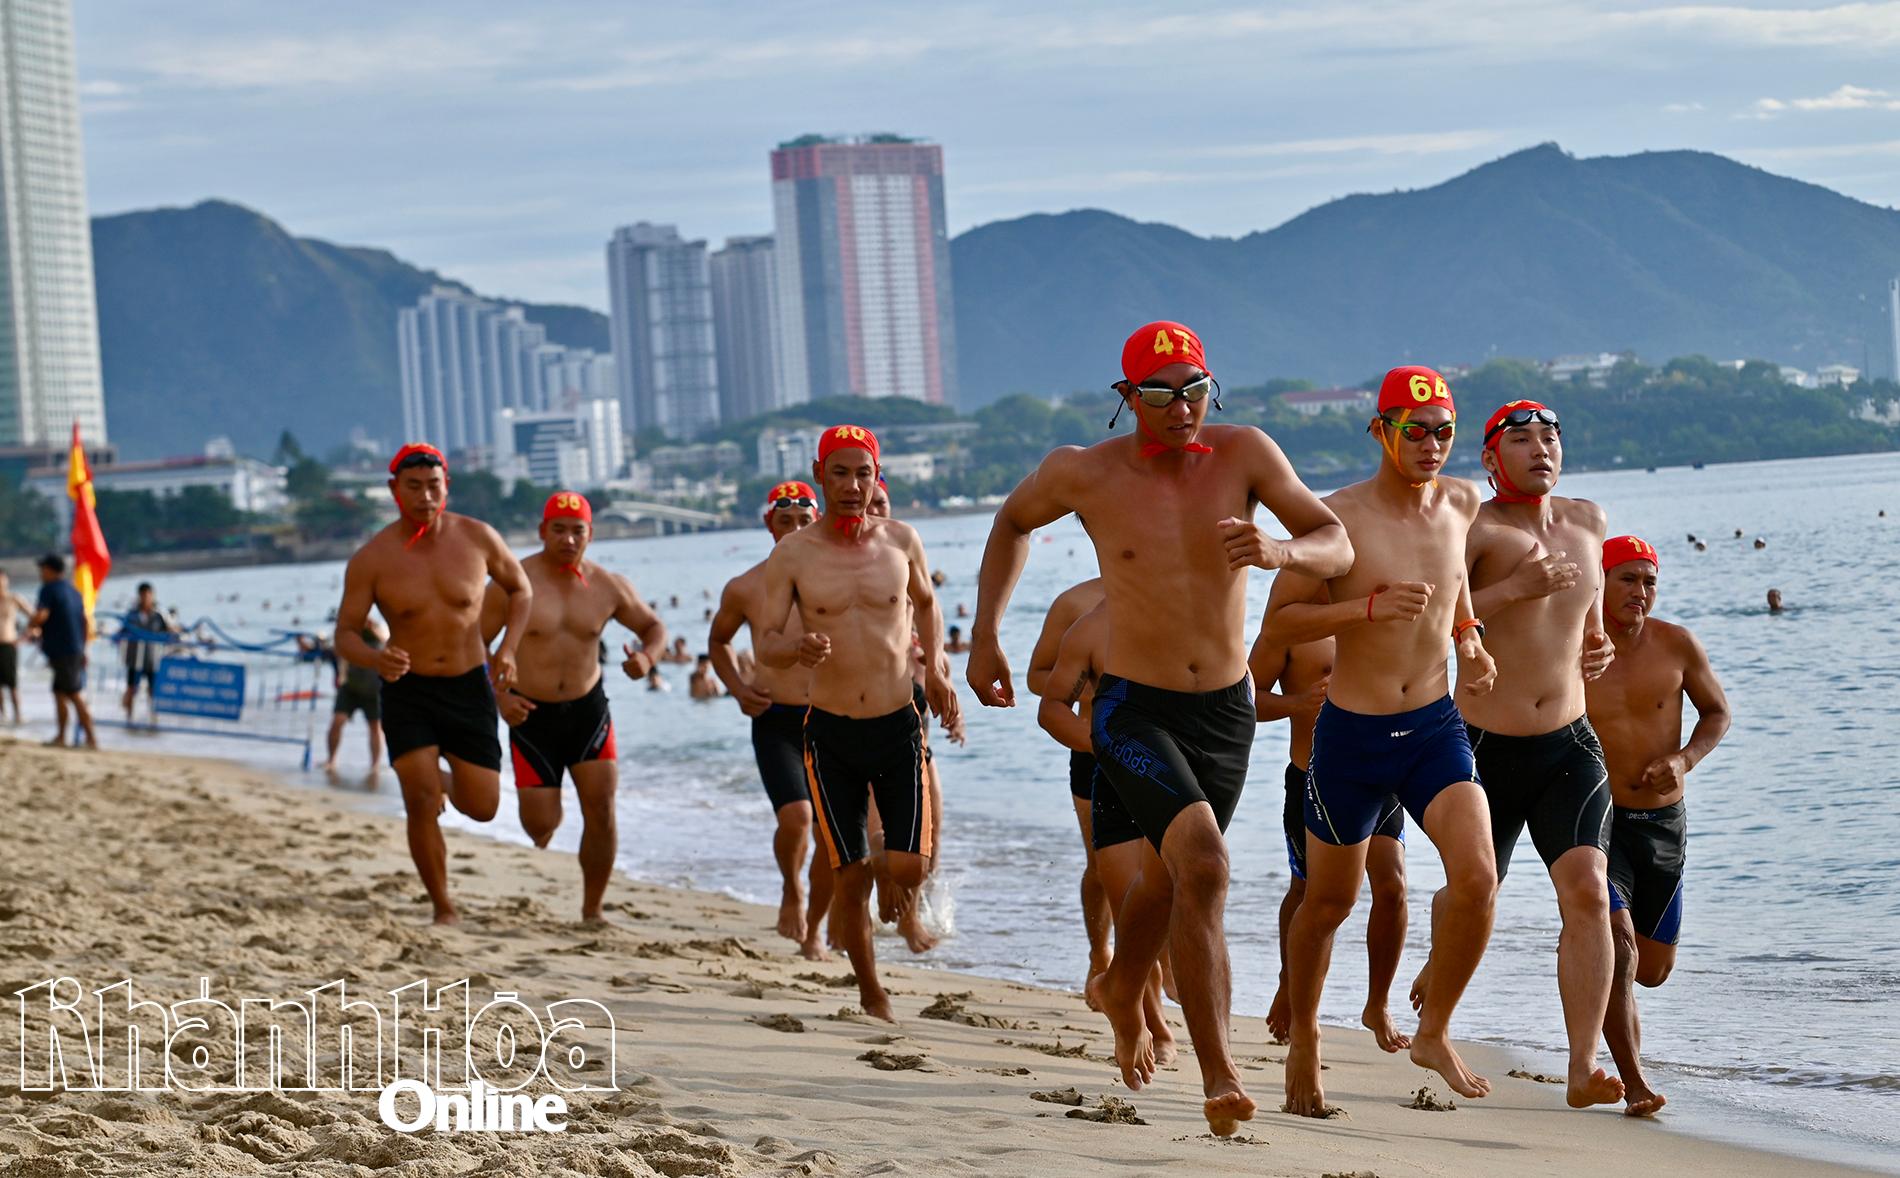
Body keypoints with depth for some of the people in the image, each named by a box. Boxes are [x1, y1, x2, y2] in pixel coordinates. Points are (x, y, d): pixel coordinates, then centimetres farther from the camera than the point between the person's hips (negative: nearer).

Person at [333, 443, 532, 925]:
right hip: (408, 691, -2)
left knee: (481, 808, 4)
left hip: (470, 687, 2)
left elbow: (520, 590, 10)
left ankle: (446, 779, 40)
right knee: (421, 803, -16)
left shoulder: (477, 538, -7)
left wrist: (507, 650, -6)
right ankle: (443, 909, 1)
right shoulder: (372, 559, -12)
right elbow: (345, 633, -8)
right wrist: (374, 659, -31)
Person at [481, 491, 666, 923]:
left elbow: (654, 627, 11)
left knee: (601, 812, -8)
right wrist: (499, 696, -18)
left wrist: (646, 656, -12)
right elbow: (474, 644, -5)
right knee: (541, 826, -3)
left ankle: (591, 910, 5)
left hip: (588, 709, 2)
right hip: (532, 713, -2)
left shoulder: (608, 587, -2)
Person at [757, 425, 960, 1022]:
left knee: (909, 868, -8)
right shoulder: (793, 554, -4)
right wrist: (799, 647, -28)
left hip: (899, 725, 1)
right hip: (831, 731, -1)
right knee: (850, 878, 1)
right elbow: (766, 645, -5)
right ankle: (871, 994, 19)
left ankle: (901, 901, 30)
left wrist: (935, 669, 6)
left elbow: (926, 603, 21)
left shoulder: (901, 540, 2)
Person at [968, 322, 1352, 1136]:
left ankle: (1121, 991, 55)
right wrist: (984, 638, 6)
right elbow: (1013, 522, 11)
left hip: (1226, 710, 3)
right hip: (1134, 709, -3)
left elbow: (1338, 547, -10)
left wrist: (1281, 552, -33)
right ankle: (1218, 1075, -23)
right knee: (1203, 865, -24)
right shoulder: (1086, 473, -10)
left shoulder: (1242, 453, -9)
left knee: (1167, 873, 23)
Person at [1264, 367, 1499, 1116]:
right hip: (1352, 734, -3)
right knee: (1329, 901, 12)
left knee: (1477, 879, -16)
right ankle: (1303, 1043, 36)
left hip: (1436, 726, 3)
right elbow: (1277, 621, -14)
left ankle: (1434, 1034, 4)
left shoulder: (1462, 504, 1)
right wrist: (1369, 606, -27)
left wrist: (1468, 639, 6)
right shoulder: (1336, 516, -14)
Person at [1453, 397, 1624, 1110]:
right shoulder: (1476, 529, -10)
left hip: (1569, 746, 3)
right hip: (1488, 749, -3)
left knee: (1587, 890, -17)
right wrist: (1516, 587, -27)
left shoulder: (1587, 521, 10)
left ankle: (1583, 1071, -20)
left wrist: (1599, 647, 11)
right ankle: (1437, 972, 47)